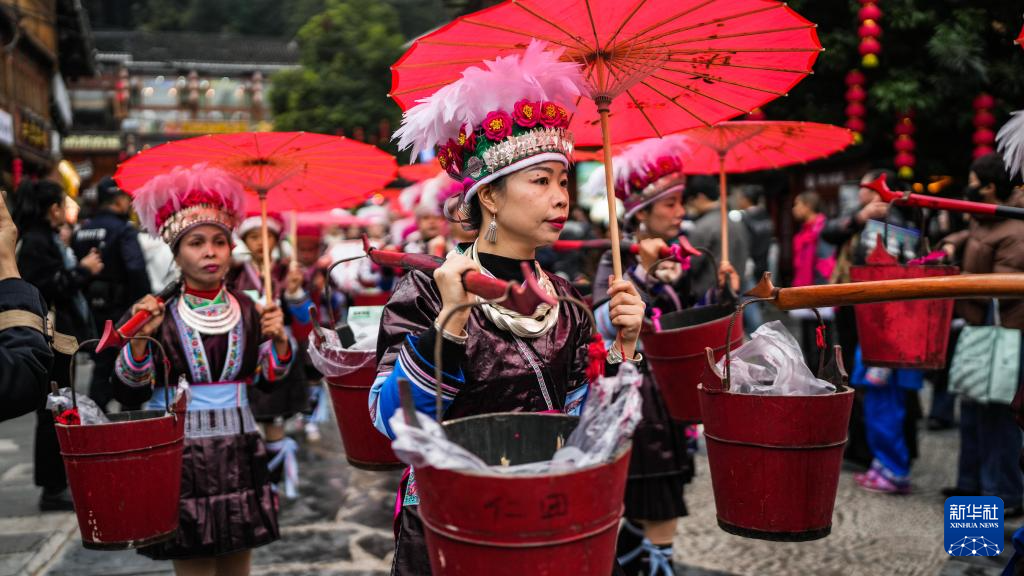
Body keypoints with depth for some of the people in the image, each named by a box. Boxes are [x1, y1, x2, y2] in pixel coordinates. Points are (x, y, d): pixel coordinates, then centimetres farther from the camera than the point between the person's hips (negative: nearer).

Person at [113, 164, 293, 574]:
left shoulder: (246, 310, 4)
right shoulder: (159, 313, -5)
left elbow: (269, 379, 6)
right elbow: (131, 391, -6)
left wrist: (278, 339, -11)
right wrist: (140, 339, -21)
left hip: (238, 451, 3)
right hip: (179, 452, -3)